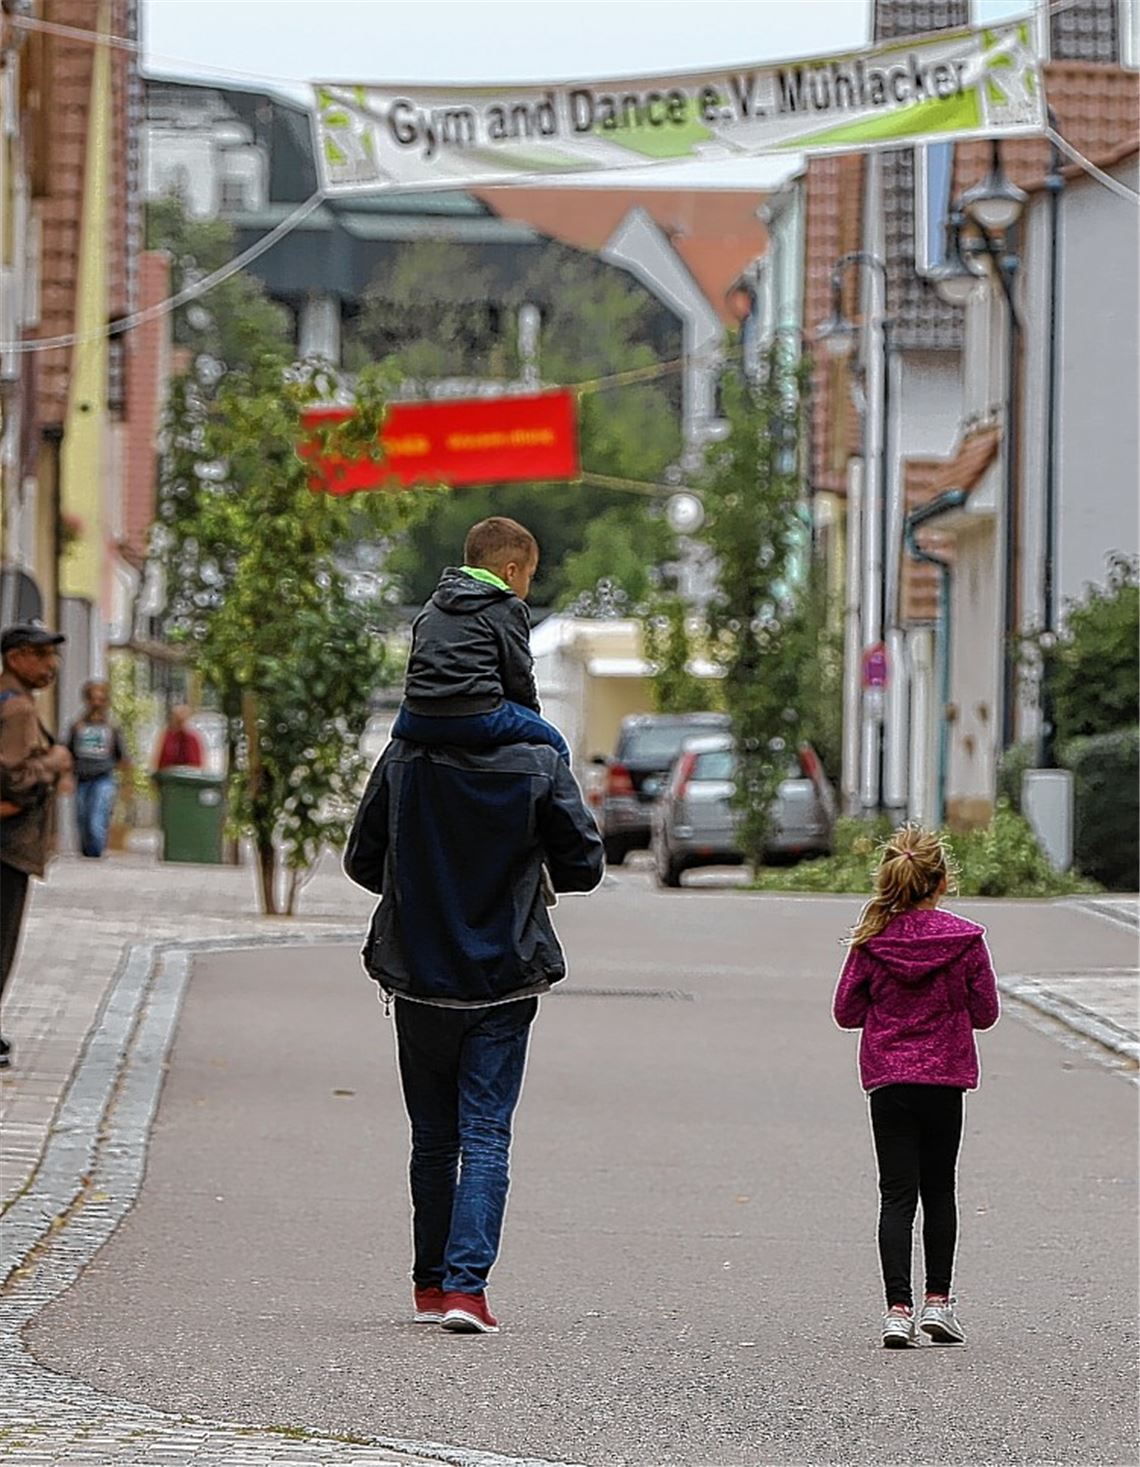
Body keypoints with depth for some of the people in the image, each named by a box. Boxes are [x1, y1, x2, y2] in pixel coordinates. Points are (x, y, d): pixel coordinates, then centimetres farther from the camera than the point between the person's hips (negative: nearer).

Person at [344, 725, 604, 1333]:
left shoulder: (403, 759, -7)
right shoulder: (540, 766, -10)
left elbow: (361, 861, 0)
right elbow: (584, 866, -4)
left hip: (419, 978, 2)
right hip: (504, 985, -2)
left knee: (432, 1139, 15)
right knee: (486, 1137, 1)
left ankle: (430, 1285, 22)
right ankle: (465, 1284, -12)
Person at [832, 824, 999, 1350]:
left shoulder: (871, 941, -7)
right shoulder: (965, 939, -8)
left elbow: (847, 1012, -1)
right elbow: (985, 1012, -2)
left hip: (888, 1079, 0)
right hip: (945, 1077, 0)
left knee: (897, 1194, 1)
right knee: (940, 1191, 15)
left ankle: (898, 1308, -9)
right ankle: (937, 1301, 16)